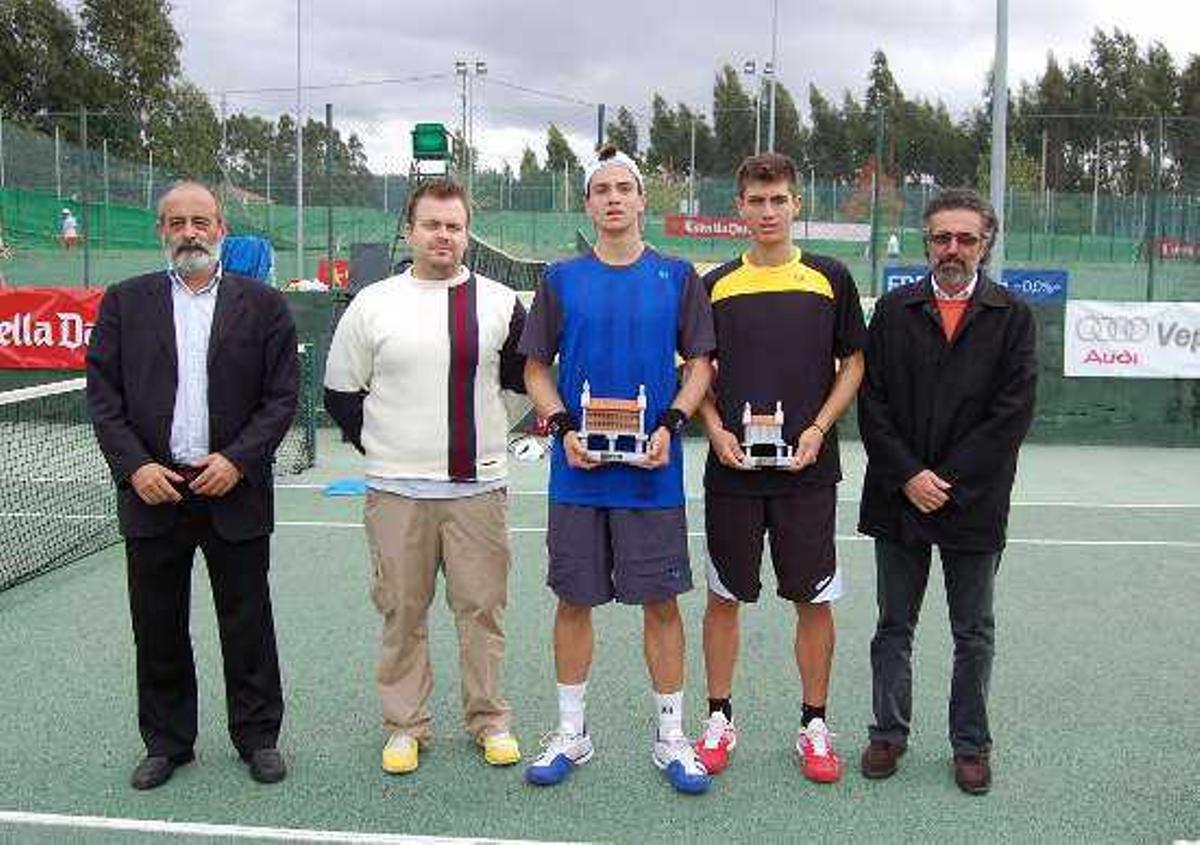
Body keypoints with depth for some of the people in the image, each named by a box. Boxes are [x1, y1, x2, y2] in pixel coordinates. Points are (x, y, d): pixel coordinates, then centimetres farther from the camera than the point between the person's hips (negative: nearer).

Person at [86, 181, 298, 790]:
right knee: (158, 627, 11)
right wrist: (134, 465, -9)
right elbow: (102, 395, 3)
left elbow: (282, 396, -1)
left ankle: (257, 737, 23)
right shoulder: (124, 302, 6)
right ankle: (166, 742, 27)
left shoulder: (262, 305, 2)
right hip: (153, 490, 2)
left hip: (234, 490, -1)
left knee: (247, 624, 8)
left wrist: (237, 459, -12)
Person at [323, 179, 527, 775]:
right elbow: (341, 394, 9)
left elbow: (523, 375, 12)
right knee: (402, 612, 7)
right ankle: (405, 725, 21)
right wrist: (383, 447, 7)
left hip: (479, 486, 0)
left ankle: (489, 720, 21)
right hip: (395, 491, 0)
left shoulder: (500, 303, 3)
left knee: (482, 607, 6)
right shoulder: (372, 305, 3)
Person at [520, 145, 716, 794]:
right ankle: (570, 734, 24)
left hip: (652, 472, -1)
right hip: (578, 473, 1)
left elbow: (700, 364, 5)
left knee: (661, 601, 5)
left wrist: (669, 427, -11)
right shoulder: (562, 280, 6)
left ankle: (671, 738, 20)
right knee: (574, 599, 9)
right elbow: (536, 368, 8)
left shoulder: (677, 278, 4)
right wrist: (564, 429, -9)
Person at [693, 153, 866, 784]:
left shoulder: (830, 280, 3)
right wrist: (716, 430, -6)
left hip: (807, 469, -1)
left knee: (814, 601, 5)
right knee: (724, 597, 9)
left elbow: (853, 363, 6)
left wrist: (818, 430, -7)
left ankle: (813, 726, 21)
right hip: (731, 469, 1)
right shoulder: (716, 285, 5)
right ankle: (719, 720, 23)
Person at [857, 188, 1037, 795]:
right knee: (894, 627, 12)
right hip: (898, 499, 1)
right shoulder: (894, 310, 4)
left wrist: (948, 482, -11)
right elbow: (872, 403, -1)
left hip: (974, 504, -1)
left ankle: (971, 744, 25)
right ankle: (888, 733, 26)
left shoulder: (1012, 317, 0)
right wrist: (908, 476, -11)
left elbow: (1012, 414, -7)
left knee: (974, 635, 11)